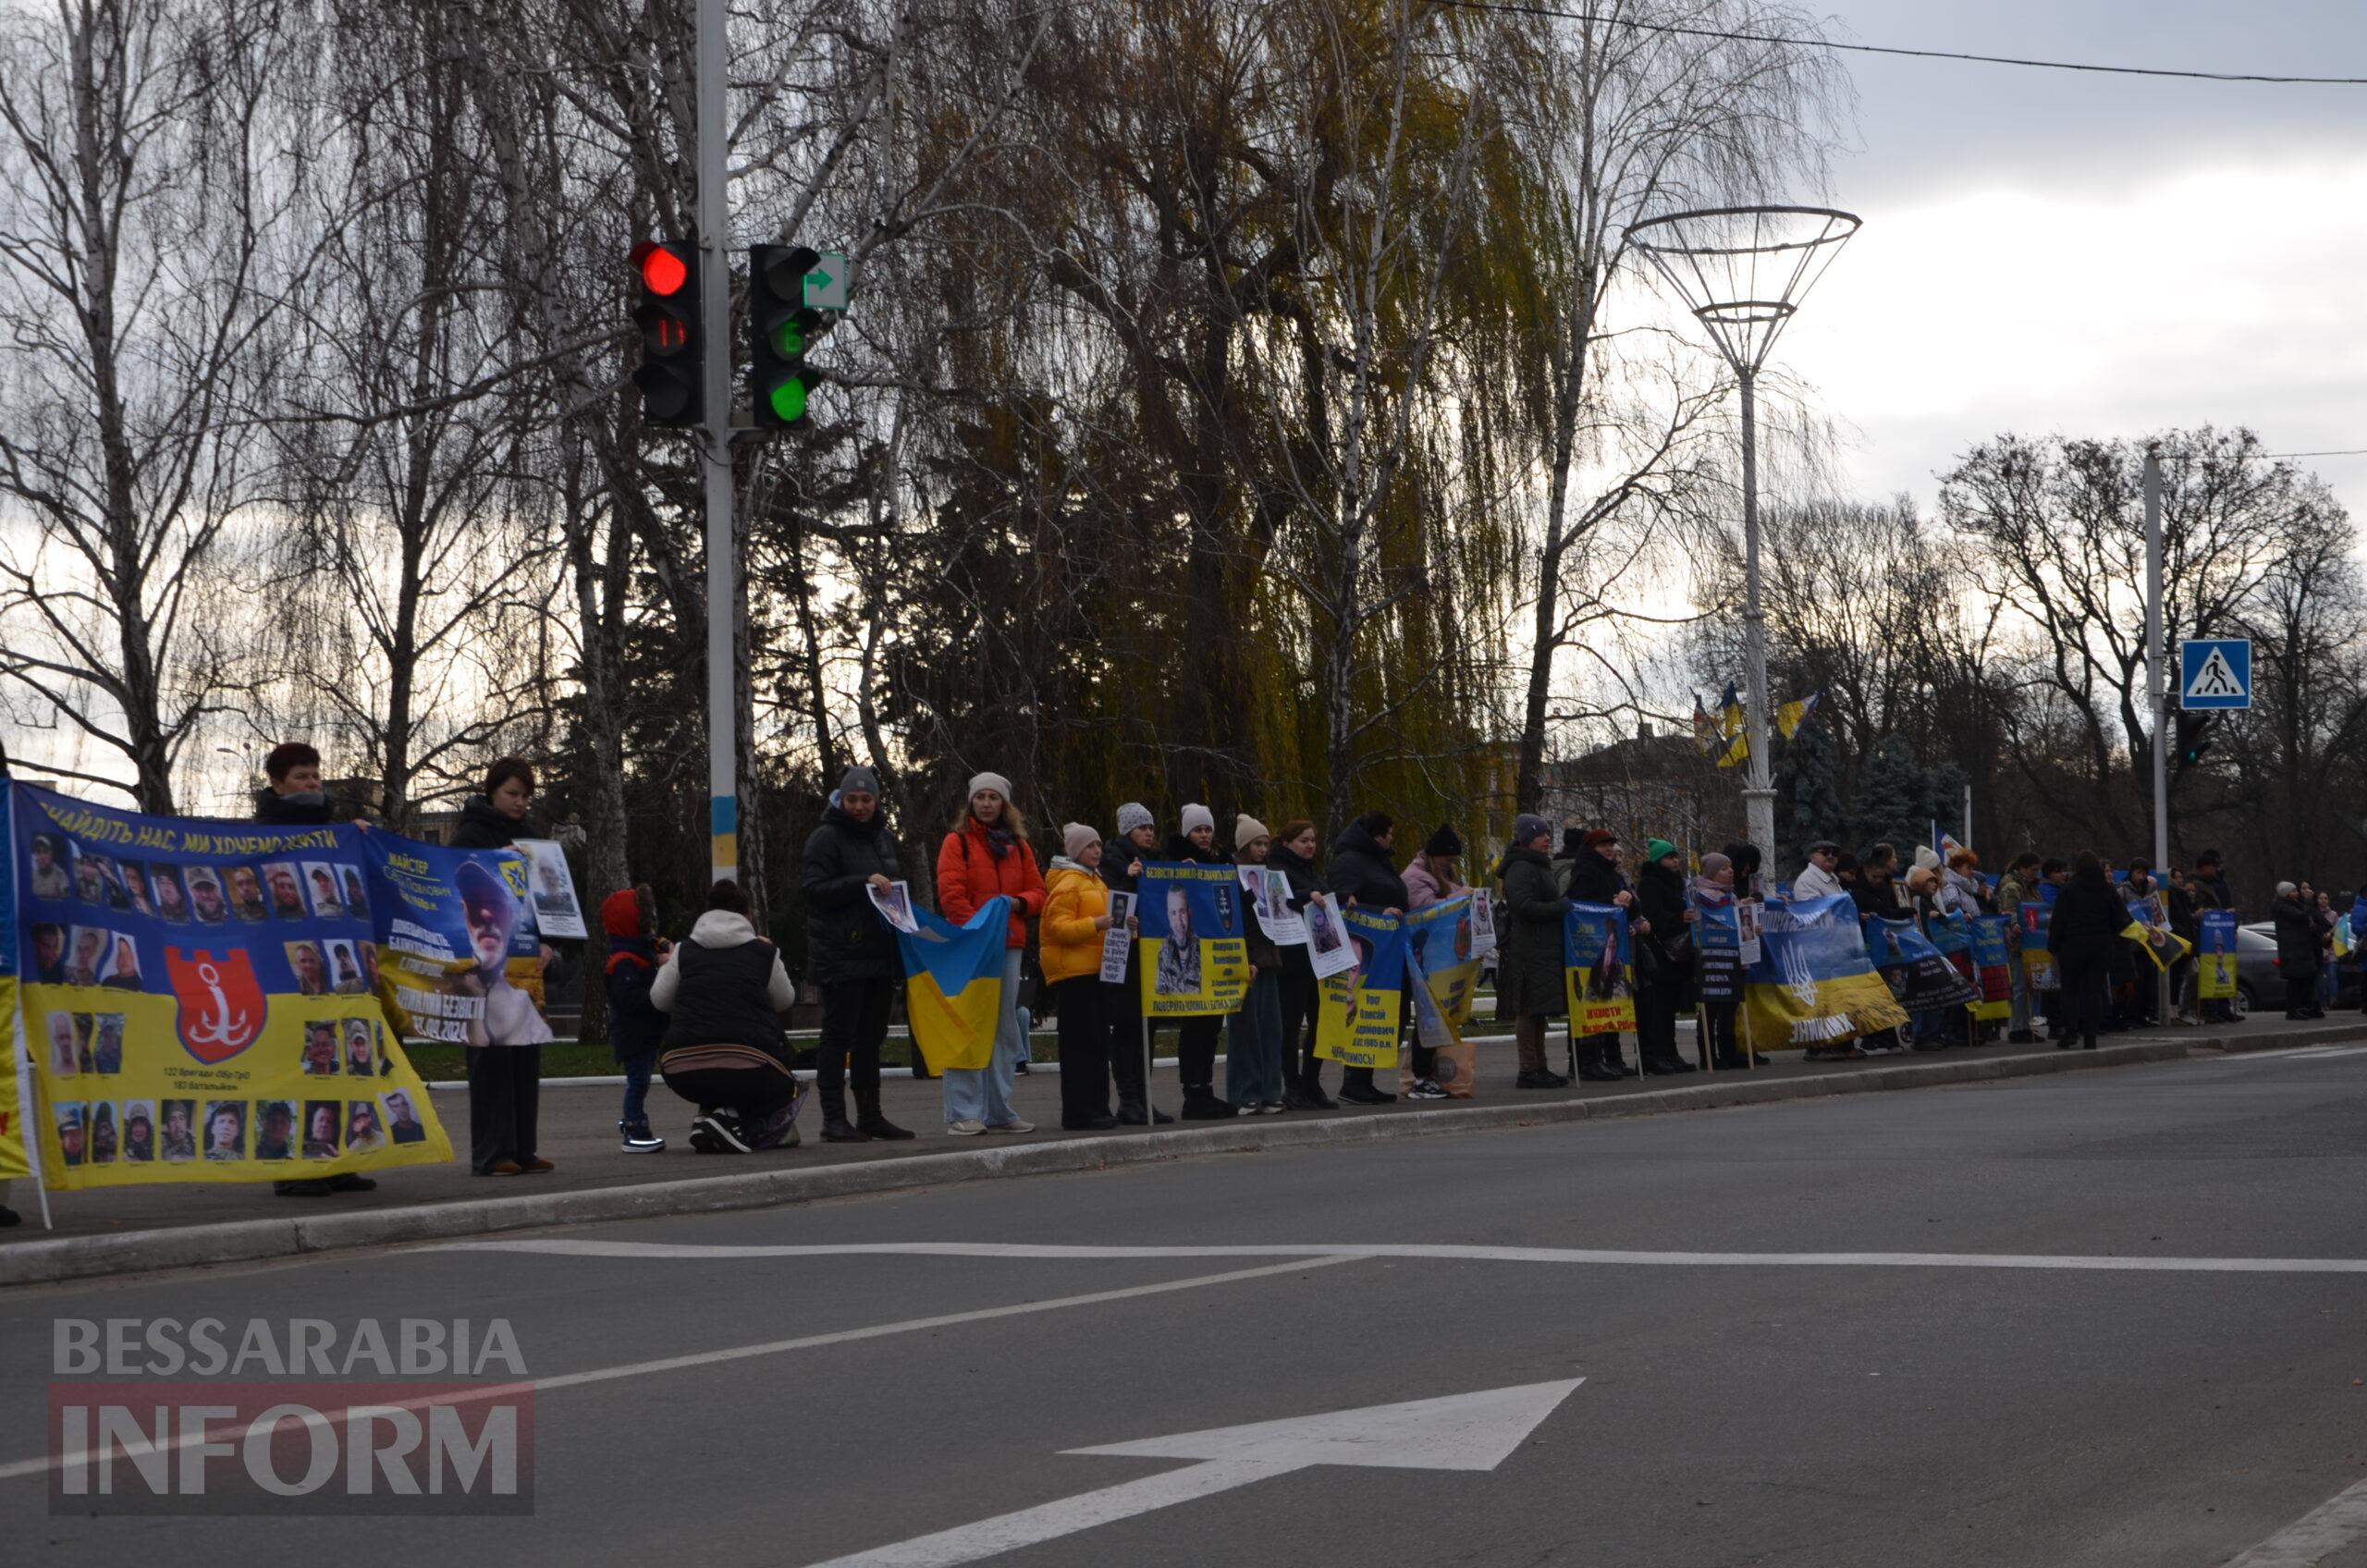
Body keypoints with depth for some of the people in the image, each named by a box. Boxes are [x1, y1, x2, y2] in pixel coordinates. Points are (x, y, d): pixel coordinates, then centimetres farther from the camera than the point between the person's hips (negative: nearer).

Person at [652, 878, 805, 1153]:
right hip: (747, 1073, -3)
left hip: (684, 1076, 3)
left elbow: (659, 1000, 17)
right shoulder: (763, 952, 9)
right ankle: (730, 1118, -3)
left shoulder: (685, 951, 11)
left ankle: (712, 1112, 7)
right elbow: (785, 1000, 22)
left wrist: (667, 965, 36)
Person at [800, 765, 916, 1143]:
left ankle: (870, 1115, 17)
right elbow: (814, 888, -15)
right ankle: (834, 1119, -6)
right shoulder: (826, 838, -6)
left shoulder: (885, 839, 17)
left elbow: (899, 887, 30)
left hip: (880, 955, 7)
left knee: (871, 1037, 11)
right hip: (841, 956, -7)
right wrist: (864, 882, -22)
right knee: (838, 1036, -7)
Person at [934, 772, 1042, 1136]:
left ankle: (999, 1111, 14)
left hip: (1009, 945, 6)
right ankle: (963, 1114, -9)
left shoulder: (1018, 845, 17)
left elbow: (1037, 892, 15)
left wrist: (1018, 903, -7)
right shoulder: (957, 841, 1)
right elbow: (950, 894, -7)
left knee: (1005, 1030, 8)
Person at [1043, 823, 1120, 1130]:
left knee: (1099, 1043, 9)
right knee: (1080, 1043, -10)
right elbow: (1059, 928, -18)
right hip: (1074, 971, -9)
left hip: (1095, 970, 9)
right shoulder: (1066, 883, -9)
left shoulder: (1095, 880, 20)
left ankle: (1097, 1107, 13)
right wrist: (1097, 924, -28)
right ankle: (1078, 1113, -10)